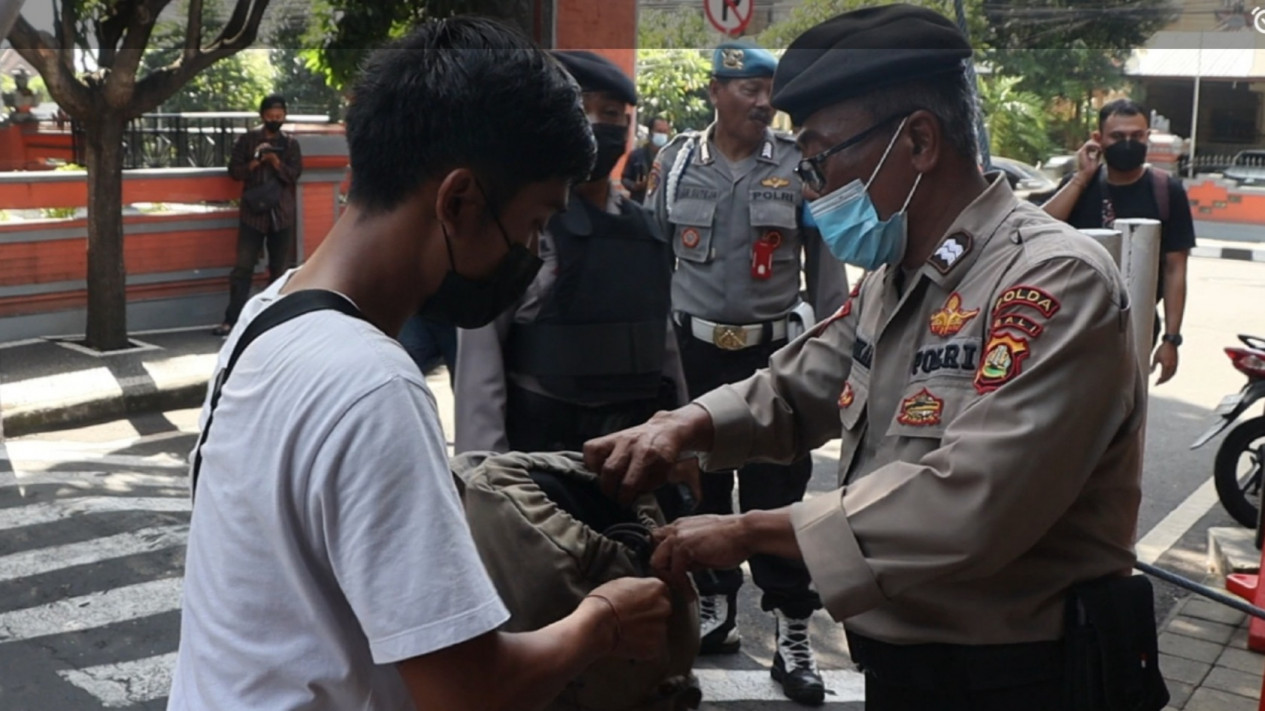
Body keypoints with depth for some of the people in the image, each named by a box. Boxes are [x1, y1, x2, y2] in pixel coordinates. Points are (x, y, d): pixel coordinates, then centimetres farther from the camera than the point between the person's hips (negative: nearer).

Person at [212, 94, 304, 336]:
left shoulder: (291, 143, 7)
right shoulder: (248, 139, 4)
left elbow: (294, 175, -1)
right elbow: (234, 170, 2)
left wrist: (277, 163, -18)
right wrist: (254, 163, -15)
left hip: (282, 213, 1)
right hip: (253, 212, -1)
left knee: (280, 268, 6)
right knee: (243, 267, -4)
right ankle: (232, 319, -2)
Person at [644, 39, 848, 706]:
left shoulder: (799, 165, -2)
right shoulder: (675, 161, 3)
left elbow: (825, 264, 3)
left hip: (776, 349, -2)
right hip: (693, 347, 2)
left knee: (778, 489, -1)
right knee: (698, 481, 12)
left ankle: (793, 636, 7)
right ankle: (713, 605, 30)